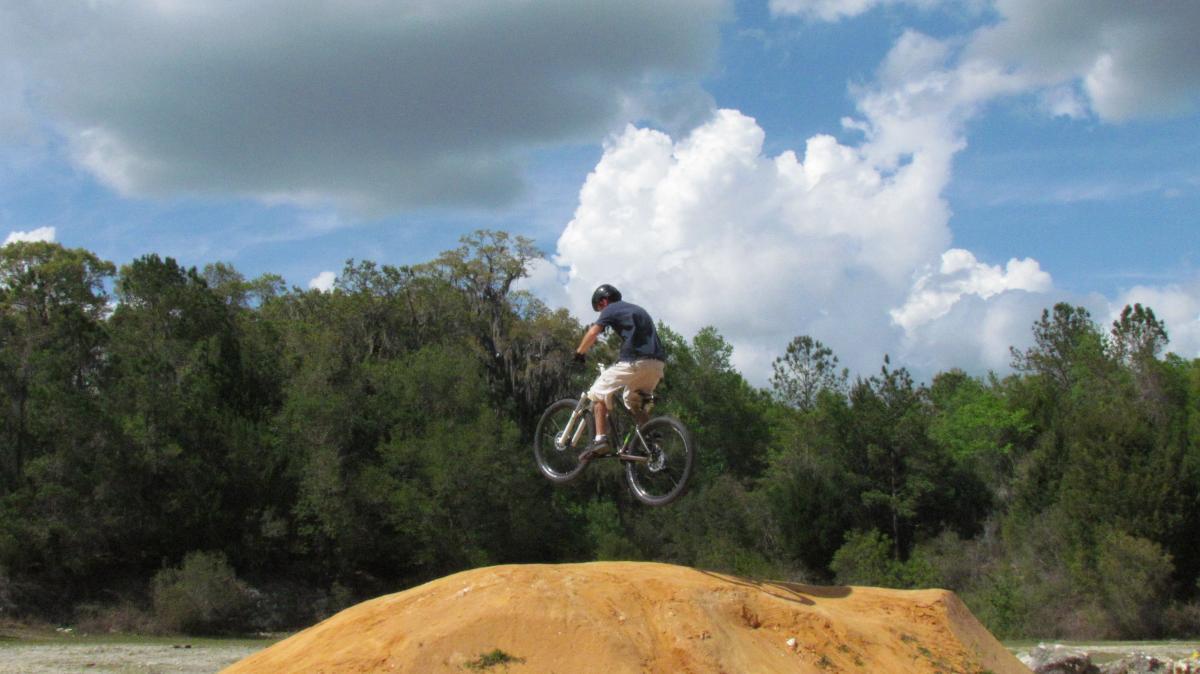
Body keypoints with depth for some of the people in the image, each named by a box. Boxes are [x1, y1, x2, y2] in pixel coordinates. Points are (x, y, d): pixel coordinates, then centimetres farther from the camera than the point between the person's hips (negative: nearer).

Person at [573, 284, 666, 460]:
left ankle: (600, 440, -10)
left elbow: (592, 334, -5)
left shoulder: (611, 309, 8)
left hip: (634, 361, -7)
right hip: (657, 363, 7)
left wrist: (579, 352, 10)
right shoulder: (638, 310, 32)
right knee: (633, 399, 25)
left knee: (599, 392, 4)